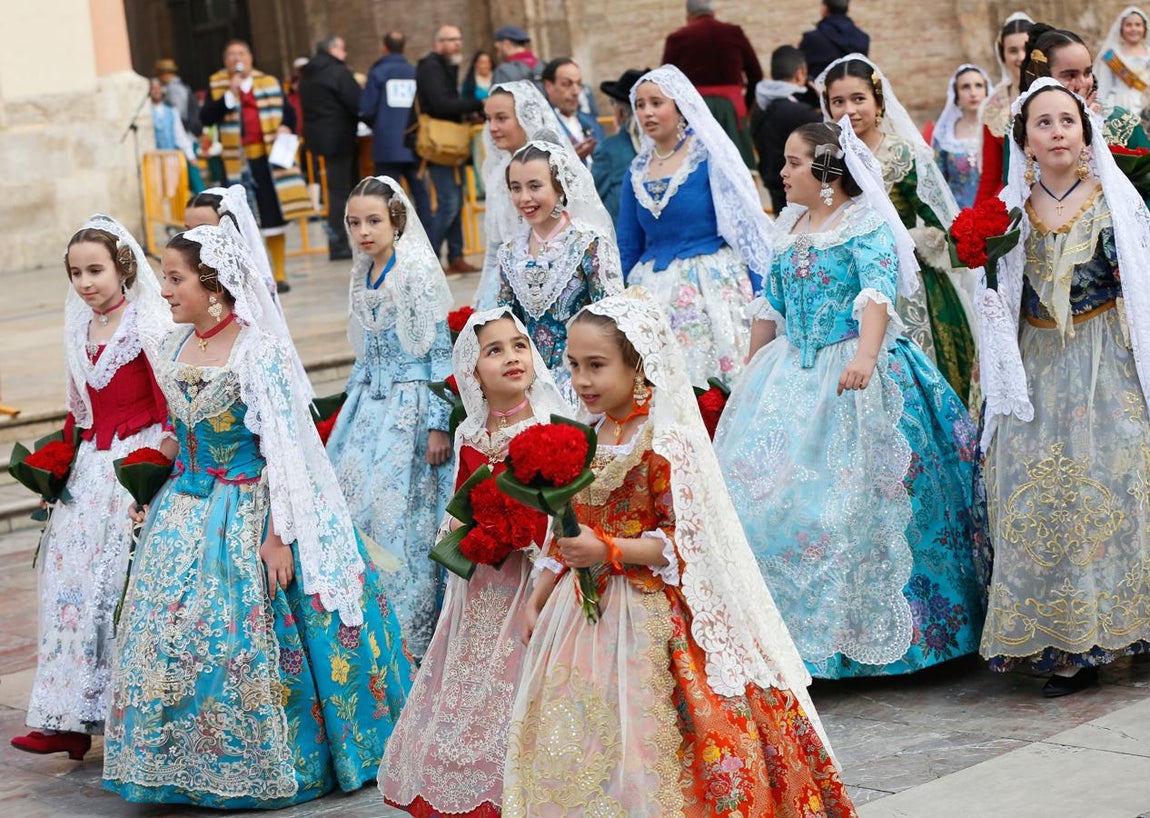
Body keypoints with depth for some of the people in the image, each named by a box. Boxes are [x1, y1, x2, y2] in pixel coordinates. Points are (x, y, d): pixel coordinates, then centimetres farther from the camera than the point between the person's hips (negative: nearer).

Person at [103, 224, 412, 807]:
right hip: (187, 511, 7)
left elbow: (284, 451, -16)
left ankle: (263, 766, 13)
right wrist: (152, 500, 16)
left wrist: (278, 535, -18)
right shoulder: (177, 347, 5)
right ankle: (193, 763, 20)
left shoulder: (259, 351, -16)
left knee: (247, 643, -3)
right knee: (172, 635, 7)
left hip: (247, 515, -7)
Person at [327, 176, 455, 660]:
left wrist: (438, 425, -15)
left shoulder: (419, 273, -12)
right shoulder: (363, 276, 10)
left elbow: (441, 351, -13)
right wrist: (349, 408, 21)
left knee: (402, 515, -6)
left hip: (410, 407, -7)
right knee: (353, 508, 3)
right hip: (368, 405, 7)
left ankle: (411, 632, 4)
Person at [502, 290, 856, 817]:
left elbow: (683, 543, -17)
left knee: (640, 749, -6)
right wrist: (537, 599, 14)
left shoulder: (667, 442, -15)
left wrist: (608, 551, -25)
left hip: (648, 620, -8)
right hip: (583, 612, 8)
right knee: (573, 748, 11)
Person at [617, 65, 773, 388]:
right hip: (655, 294, 4)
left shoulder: (711, 156, -3)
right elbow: (628, 249, 16)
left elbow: (746, 229, -6)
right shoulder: (637, 172, 11)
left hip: (714, 287, -4)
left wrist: (760, 300, -10)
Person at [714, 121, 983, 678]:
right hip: (791, 375, 7)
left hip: (855, 371, -7)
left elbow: (878, 293, -25)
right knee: (768, 488, 3)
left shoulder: (867, 223, -9)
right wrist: (750, 378, 22)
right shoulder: (789, 228, 13)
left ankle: (871, 631, 2)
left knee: (853, 497, -9)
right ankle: (801, 630, 12)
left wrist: (864, 357, -41)